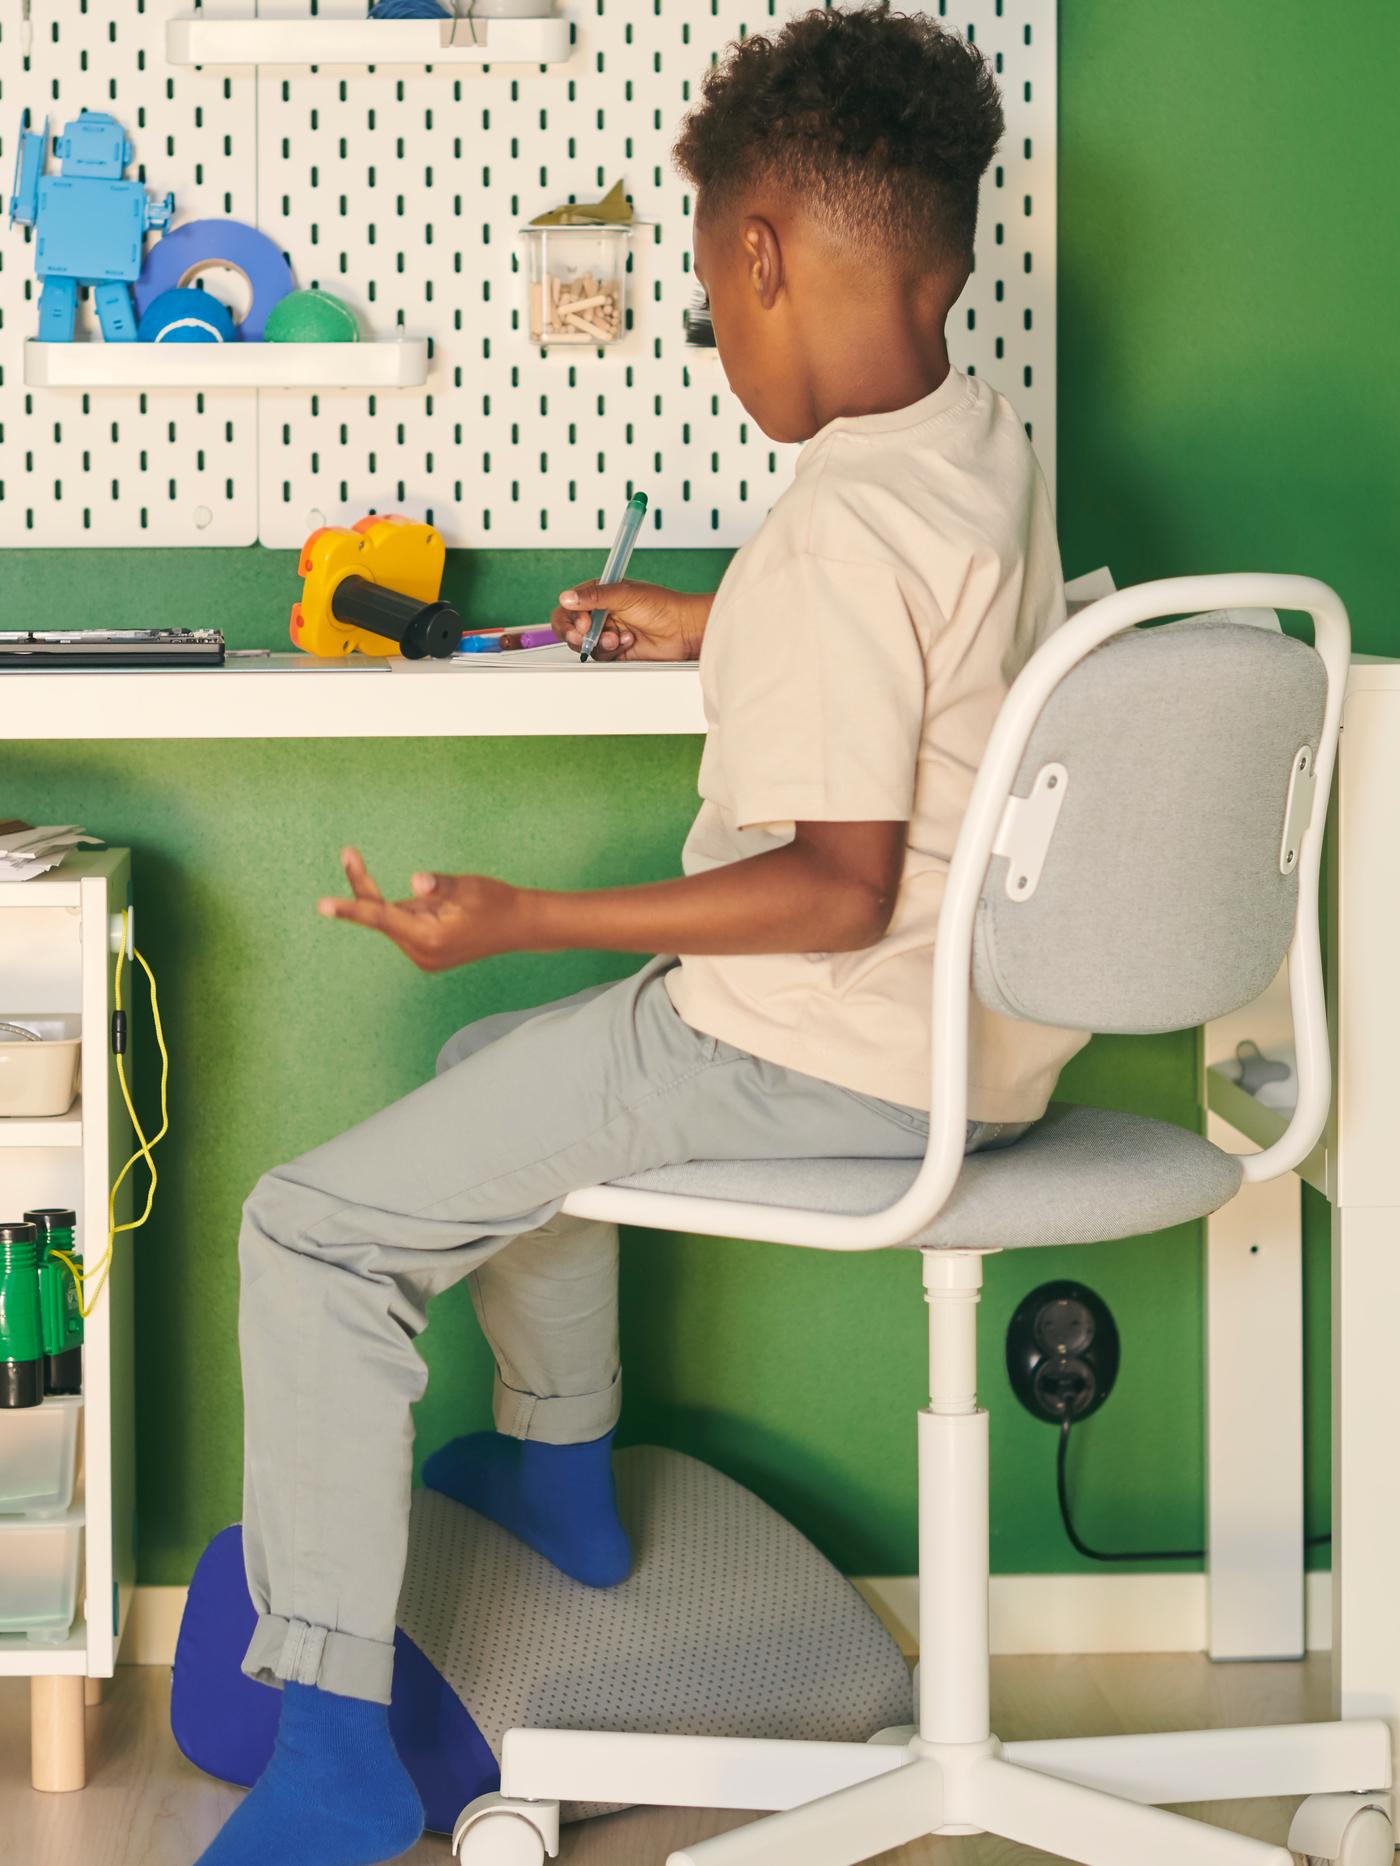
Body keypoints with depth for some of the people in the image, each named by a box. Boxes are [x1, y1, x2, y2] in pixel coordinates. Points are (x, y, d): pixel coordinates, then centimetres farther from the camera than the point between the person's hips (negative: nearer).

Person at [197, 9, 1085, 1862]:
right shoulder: (990, 438, 5)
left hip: (828, 1052, -10)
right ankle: (560, 1472, 46)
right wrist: (717, 635, 33)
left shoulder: (843, 525, -24)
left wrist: (517, 918, -24)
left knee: (315, 1231, -7)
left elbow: (841, 890, -26)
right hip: (971, 1028, 10)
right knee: (512, 1068, 32)